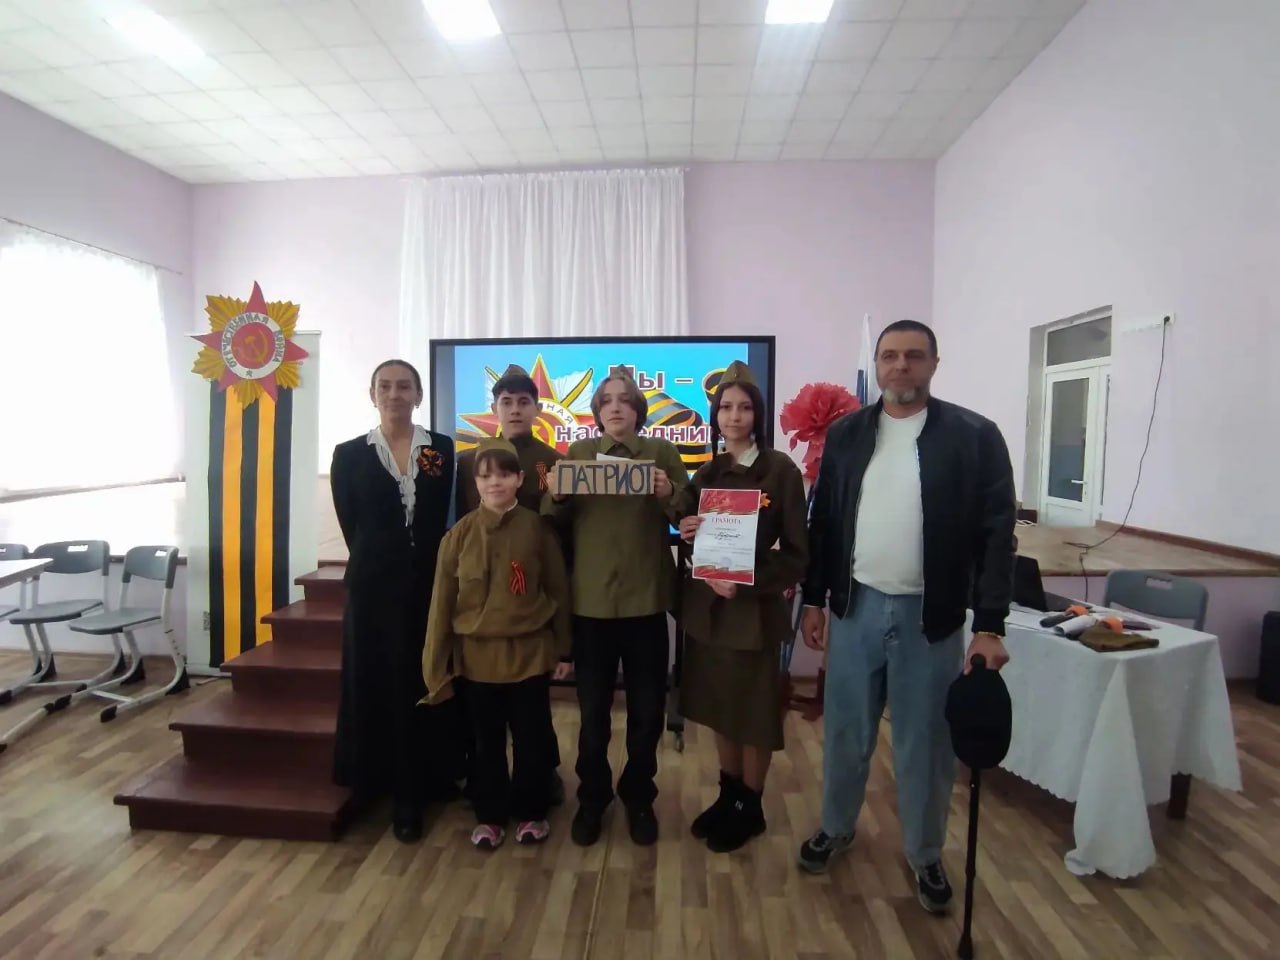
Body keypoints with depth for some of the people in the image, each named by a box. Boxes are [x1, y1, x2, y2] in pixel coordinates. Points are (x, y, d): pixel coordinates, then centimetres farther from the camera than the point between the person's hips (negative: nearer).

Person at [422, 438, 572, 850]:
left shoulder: (537, 529, -7)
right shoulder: (459, 534, -5)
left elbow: (558, 590, -1)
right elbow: (442, 601, -2)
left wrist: (562, 649, 1)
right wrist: (435, 664, -2)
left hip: (530, 652, -1)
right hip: (477, 655, 1)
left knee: (532, 738, 13)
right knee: (486, 742, 16)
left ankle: (531, 811, 33)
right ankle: (489, 815, 35)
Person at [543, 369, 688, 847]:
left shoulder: (663, 452, 4)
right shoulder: (578, 452, 8)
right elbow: (556, 521, 4)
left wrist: (669, 495, -21)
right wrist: (555, 495, -17)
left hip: (645, 600, 0)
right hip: (591, 600, 1)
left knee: (647, 709, 10)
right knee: (593, 710, 11)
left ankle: (639, 798, 31)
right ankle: (592, 798, 31)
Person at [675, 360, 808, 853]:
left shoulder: (781, 469, -10)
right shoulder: (708, 473, 7)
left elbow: (796, 552, -10)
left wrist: (746, 583, -21)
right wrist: (686, 531, -11)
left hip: (755, 608, -5)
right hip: (707, 605, 5)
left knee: (754, 712, 10)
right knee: (719, 707, 16)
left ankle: (750, 807, 30)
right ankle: (727, 795, 35)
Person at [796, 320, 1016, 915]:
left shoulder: (975, 436, -6)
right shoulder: (846, 433, 3)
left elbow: (996, 534, -7)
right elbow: (824, 521, 7)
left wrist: (989, 626, -11)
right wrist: (815, 599, 6)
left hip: (931, 616, -2)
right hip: (857, 607, 2)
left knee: (925, 744, 12)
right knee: (845, 732, 16)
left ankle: (925, 856, 35)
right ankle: (835, 828, 39)